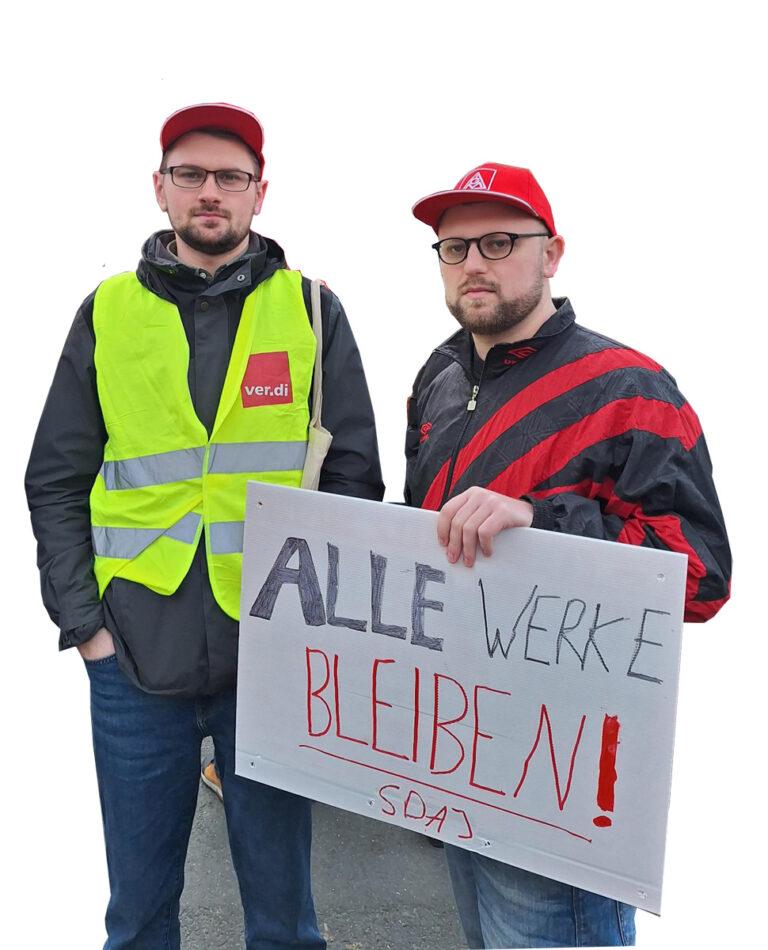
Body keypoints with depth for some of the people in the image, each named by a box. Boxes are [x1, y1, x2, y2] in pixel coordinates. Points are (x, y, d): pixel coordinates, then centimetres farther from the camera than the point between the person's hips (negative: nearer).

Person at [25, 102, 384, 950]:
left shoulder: (310, 308, 3)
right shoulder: (109, 312, 6)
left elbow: (353, 474, 2)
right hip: (136, 656, 1)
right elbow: (57, 482, 7)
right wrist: (83, 620, -2)